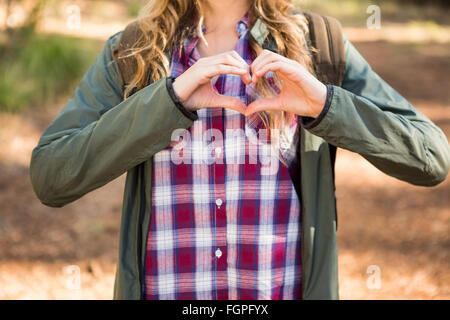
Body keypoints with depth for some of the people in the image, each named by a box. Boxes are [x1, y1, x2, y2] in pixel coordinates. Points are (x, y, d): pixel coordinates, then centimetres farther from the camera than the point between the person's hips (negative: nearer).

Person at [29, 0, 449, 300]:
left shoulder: (314, 48, 1)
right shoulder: (129, 55, 2)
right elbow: (49, 177, -10)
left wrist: (324, 104, -18)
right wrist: (170, 98, -18)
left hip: (287, 288, 0)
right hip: (160, 288, 0)